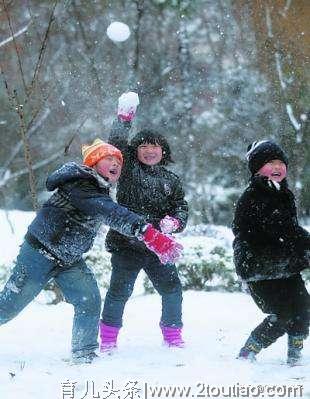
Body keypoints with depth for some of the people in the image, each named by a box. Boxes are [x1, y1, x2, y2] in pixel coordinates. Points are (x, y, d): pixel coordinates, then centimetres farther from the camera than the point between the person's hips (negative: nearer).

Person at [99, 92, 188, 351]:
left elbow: (181, 207, 11)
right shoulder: (129, 169, 4)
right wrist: (124, 120, -19)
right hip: (127, 242, -4)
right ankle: (109, 337, 8)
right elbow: (116, 145, -11)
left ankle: (173, 334, 21)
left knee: (172, 289, 3)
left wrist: (174, 221, -11)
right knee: (120, 290, -5)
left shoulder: (171, 180, 15)